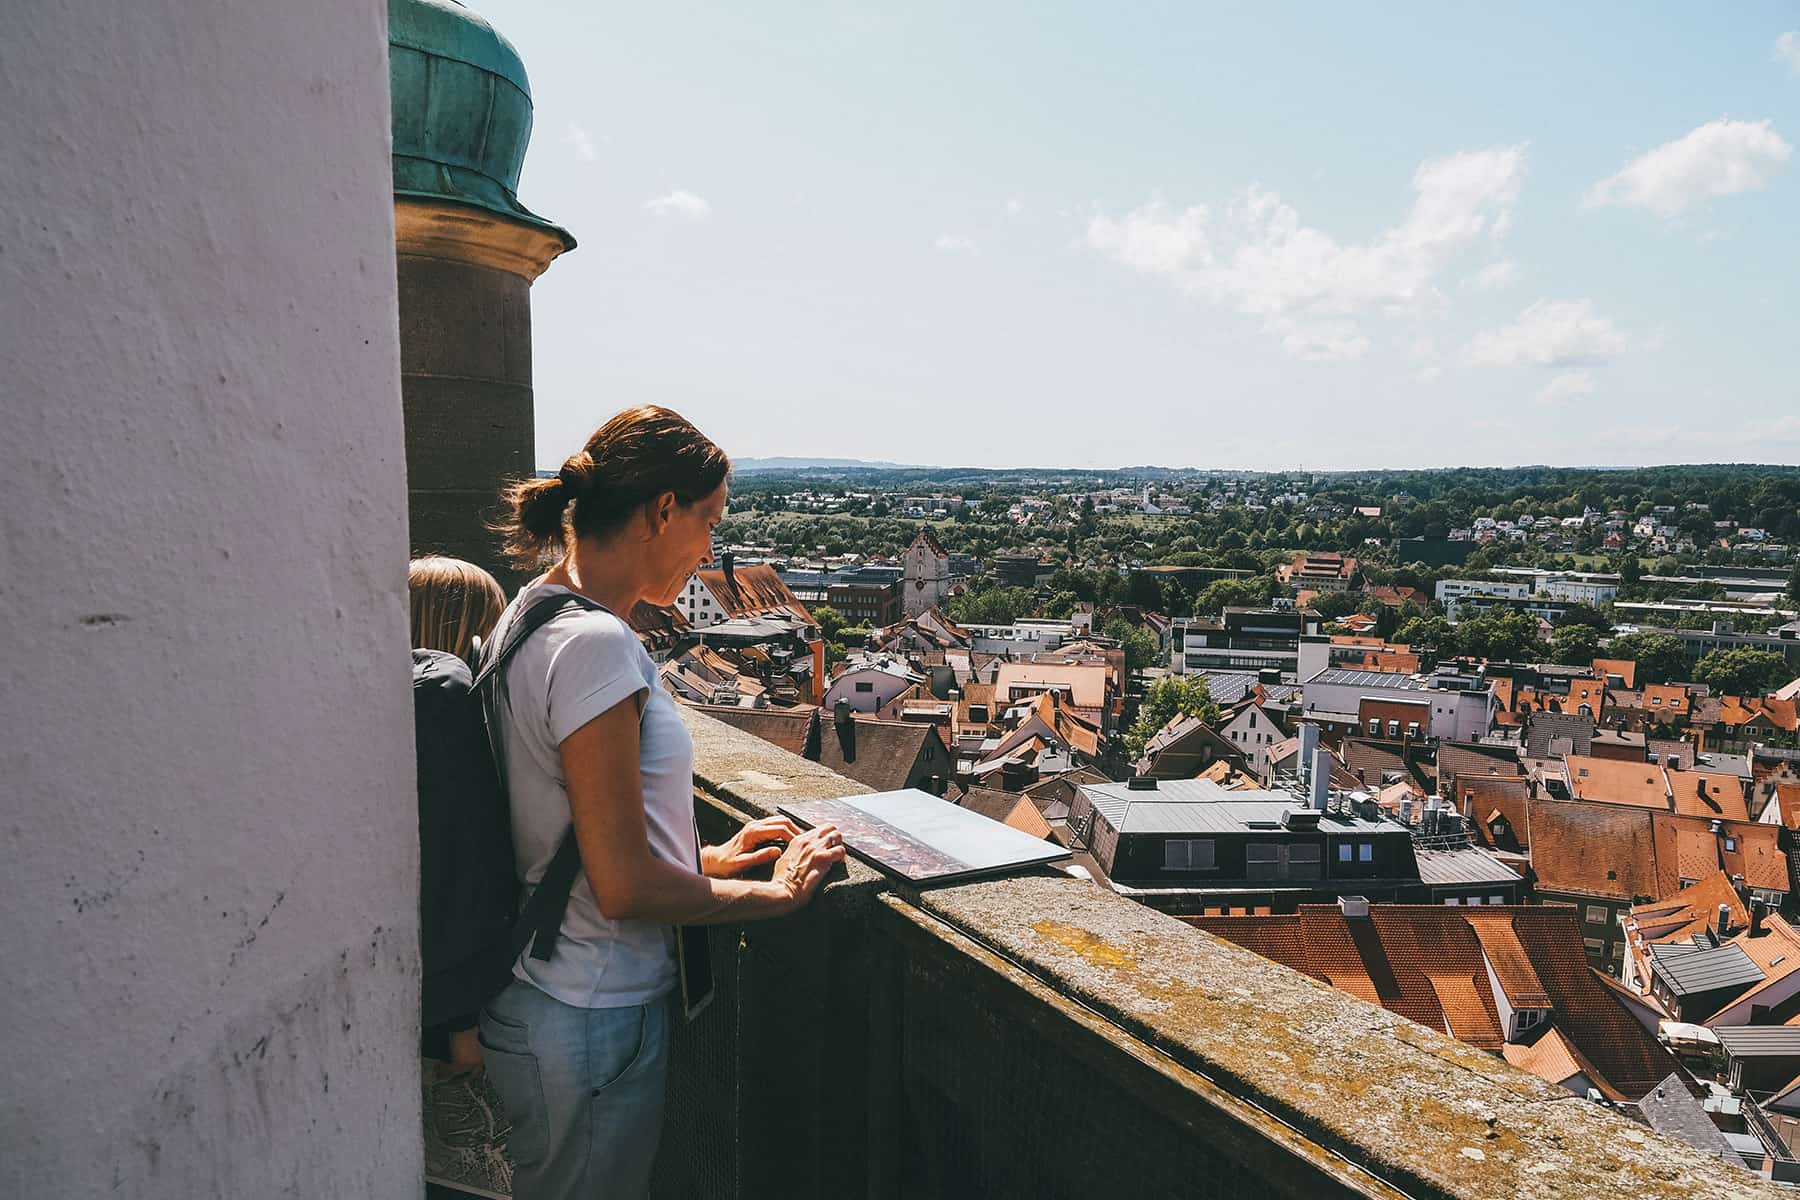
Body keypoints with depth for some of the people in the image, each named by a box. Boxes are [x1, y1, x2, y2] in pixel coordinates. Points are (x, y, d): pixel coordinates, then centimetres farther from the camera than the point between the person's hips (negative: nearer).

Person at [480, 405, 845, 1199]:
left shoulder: (531, 614, 5)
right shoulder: (594, 643, -25)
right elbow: (626, 886, -24)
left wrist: (707, 859, 10)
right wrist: (779, 893, -12)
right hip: (592, 1024, -9)